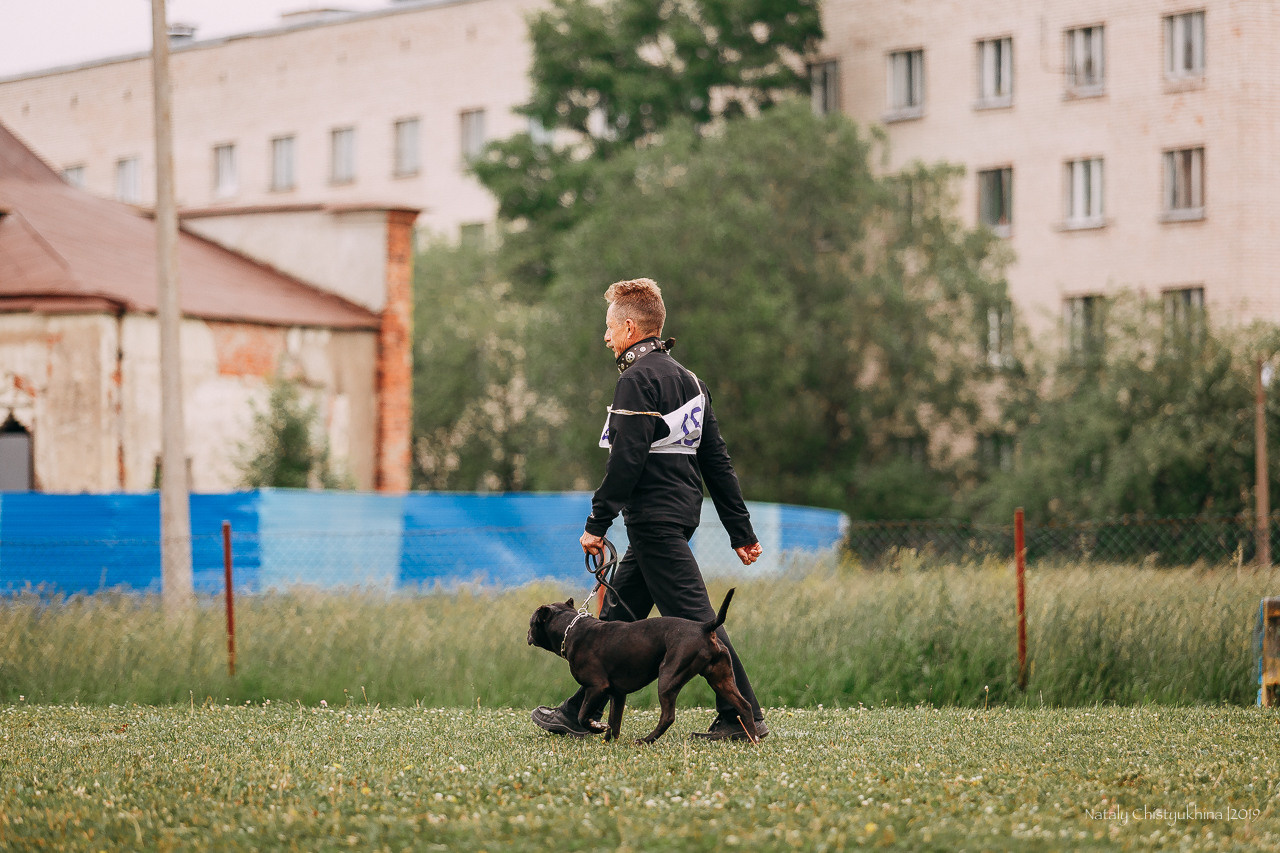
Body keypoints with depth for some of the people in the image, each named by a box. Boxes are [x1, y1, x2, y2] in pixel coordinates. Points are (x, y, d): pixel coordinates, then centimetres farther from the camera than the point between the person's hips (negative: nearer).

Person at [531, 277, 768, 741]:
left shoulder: (638, 380, -11)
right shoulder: (686, 378, 17)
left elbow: (627, 459, -20)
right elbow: (717, 461, 17)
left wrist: (597, 523, -15)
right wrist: (742, 531, 17)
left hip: (654, 519, -10)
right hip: (681, 512, 10)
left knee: (693, 616, -9)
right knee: (618, 614, 14)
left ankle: (743, 715, -10)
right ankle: (579, 714, 19)